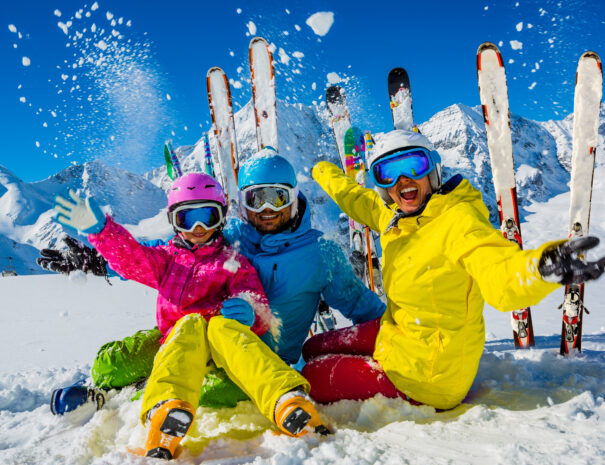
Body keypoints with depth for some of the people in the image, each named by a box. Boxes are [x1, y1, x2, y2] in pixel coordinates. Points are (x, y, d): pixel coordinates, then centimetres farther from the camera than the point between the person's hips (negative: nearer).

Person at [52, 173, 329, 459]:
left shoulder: (233, 261, 22)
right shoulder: (167, 258, 28)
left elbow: (257, 304, 9)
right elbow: (130, 258, 10)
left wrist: (247, 311, -15)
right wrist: (98, 227, -7)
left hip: (226, 351, -1)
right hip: (179, 337, 1)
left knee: (222, 324, -34)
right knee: (191, 323, -32)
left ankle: (289, 403, -57)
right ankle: (165, 420, -60)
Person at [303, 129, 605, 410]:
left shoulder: (458, 220, -26)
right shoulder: (392, 216, -2)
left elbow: (502, 275, -43)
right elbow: (354, 197, 21)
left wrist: (541, 267, -66)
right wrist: (325, 174, 38)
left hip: (428, 374, -8)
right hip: (396, 334, 8)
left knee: (312, 377, 0)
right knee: (314, 349, 23)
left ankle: (420, 404, 12)